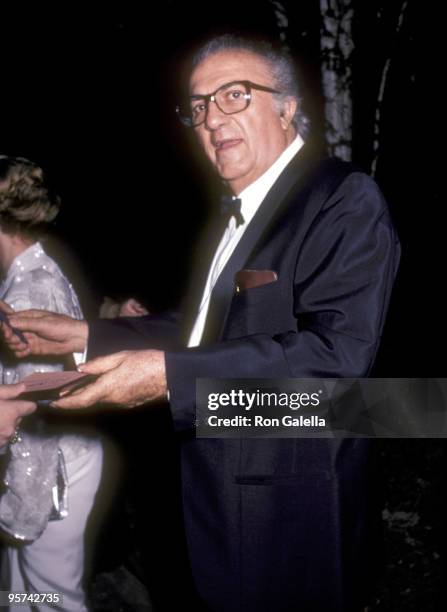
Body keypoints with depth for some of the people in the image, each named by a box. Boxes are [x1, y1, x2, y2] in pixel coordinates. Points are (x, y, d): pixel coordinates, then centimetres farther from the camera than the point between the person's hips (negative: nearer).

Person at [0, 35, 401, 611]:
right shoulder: (235, 214, 15)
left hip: (288, 517, -8)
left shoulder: (346, 201, -15)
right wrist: (85, 337, 10)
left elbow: (338, 351, -26)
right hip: (215, 501, 8)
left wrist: (170, 375, -29)